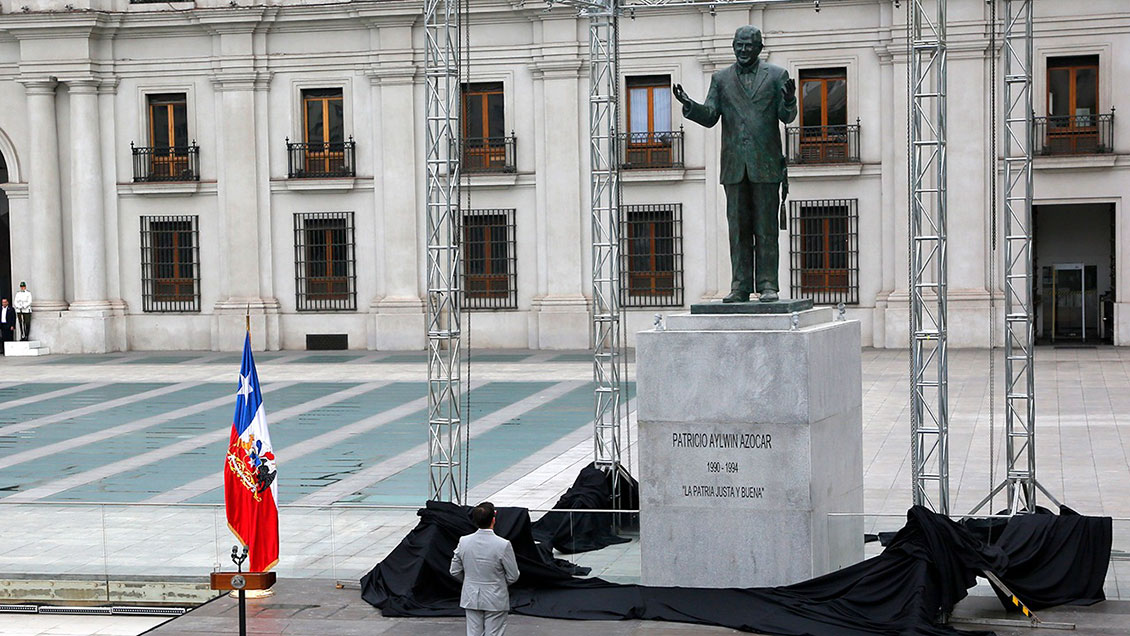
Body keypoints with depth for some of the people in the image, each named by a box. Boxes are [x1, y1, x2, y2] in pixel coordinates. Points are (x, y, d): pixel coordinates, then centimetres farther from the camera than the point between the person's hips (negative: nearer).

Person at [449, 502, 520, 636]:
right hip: (496, 600, -4)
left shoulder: (464, 542, -9)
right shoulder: (503, 545, -21)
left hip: (471, 598, 4)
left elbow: (455, 571, 1)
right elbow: (513, 576, -11)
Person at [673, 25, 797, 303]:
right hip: (734, 165, 2)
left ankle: (768, 285, 0)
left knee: (766, 228, -2)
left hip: (765, 165, -2)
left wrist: (789, 100, -24)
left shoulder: (776, 75, 6)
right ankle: (740, 287, 4)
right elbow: (709, 117, 5)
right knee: (738, 229, 2)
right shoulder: (721, 79, 12)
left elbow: (787, 116, -1)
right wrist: (689, 105, -15)